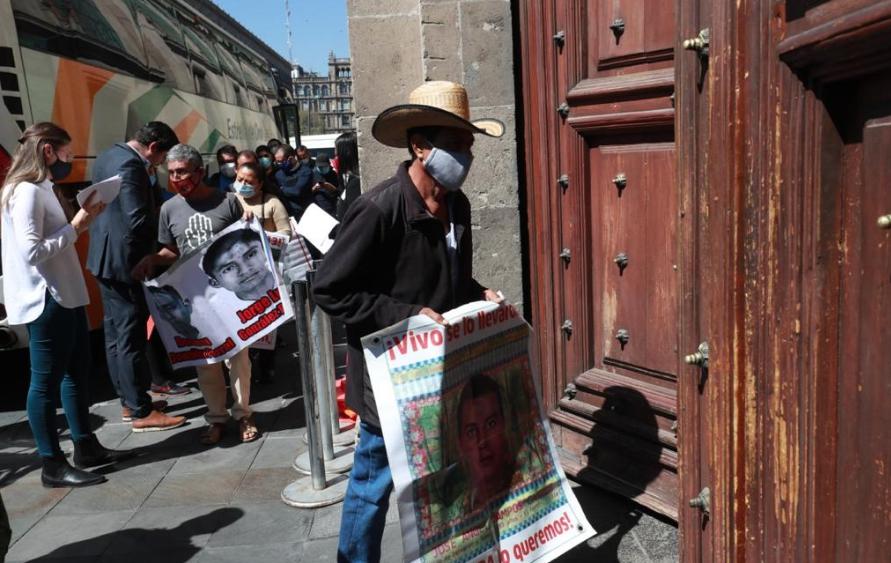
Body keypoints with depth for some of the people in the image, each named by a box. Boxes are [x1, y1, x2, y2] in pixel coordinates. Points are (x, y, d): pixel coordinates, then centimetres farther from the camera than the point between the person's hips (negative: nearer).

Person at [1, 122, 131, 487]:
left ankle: (86, 447, 28)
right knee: (46, 381, -1)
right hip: (46, 301, -10)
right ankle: (52, 465, 9)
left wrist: (81, 221, 3)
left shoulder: (40, 189, 15)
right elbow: (32, 251, -24)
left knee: (78, 373, 16)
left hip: (65, 297, 10)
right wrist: (75, 227, -17)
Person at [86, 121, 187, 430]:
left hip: (106, 257, 10)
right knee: (131, 335, -4)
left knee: (116, 332, 14)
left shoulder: (108, 156, 13)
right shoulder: (129, 164, -19)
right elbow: (139, 219, -25)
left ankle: (129, 401, 25)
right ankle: (141, 412, 4)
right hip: (125, 260, -10)